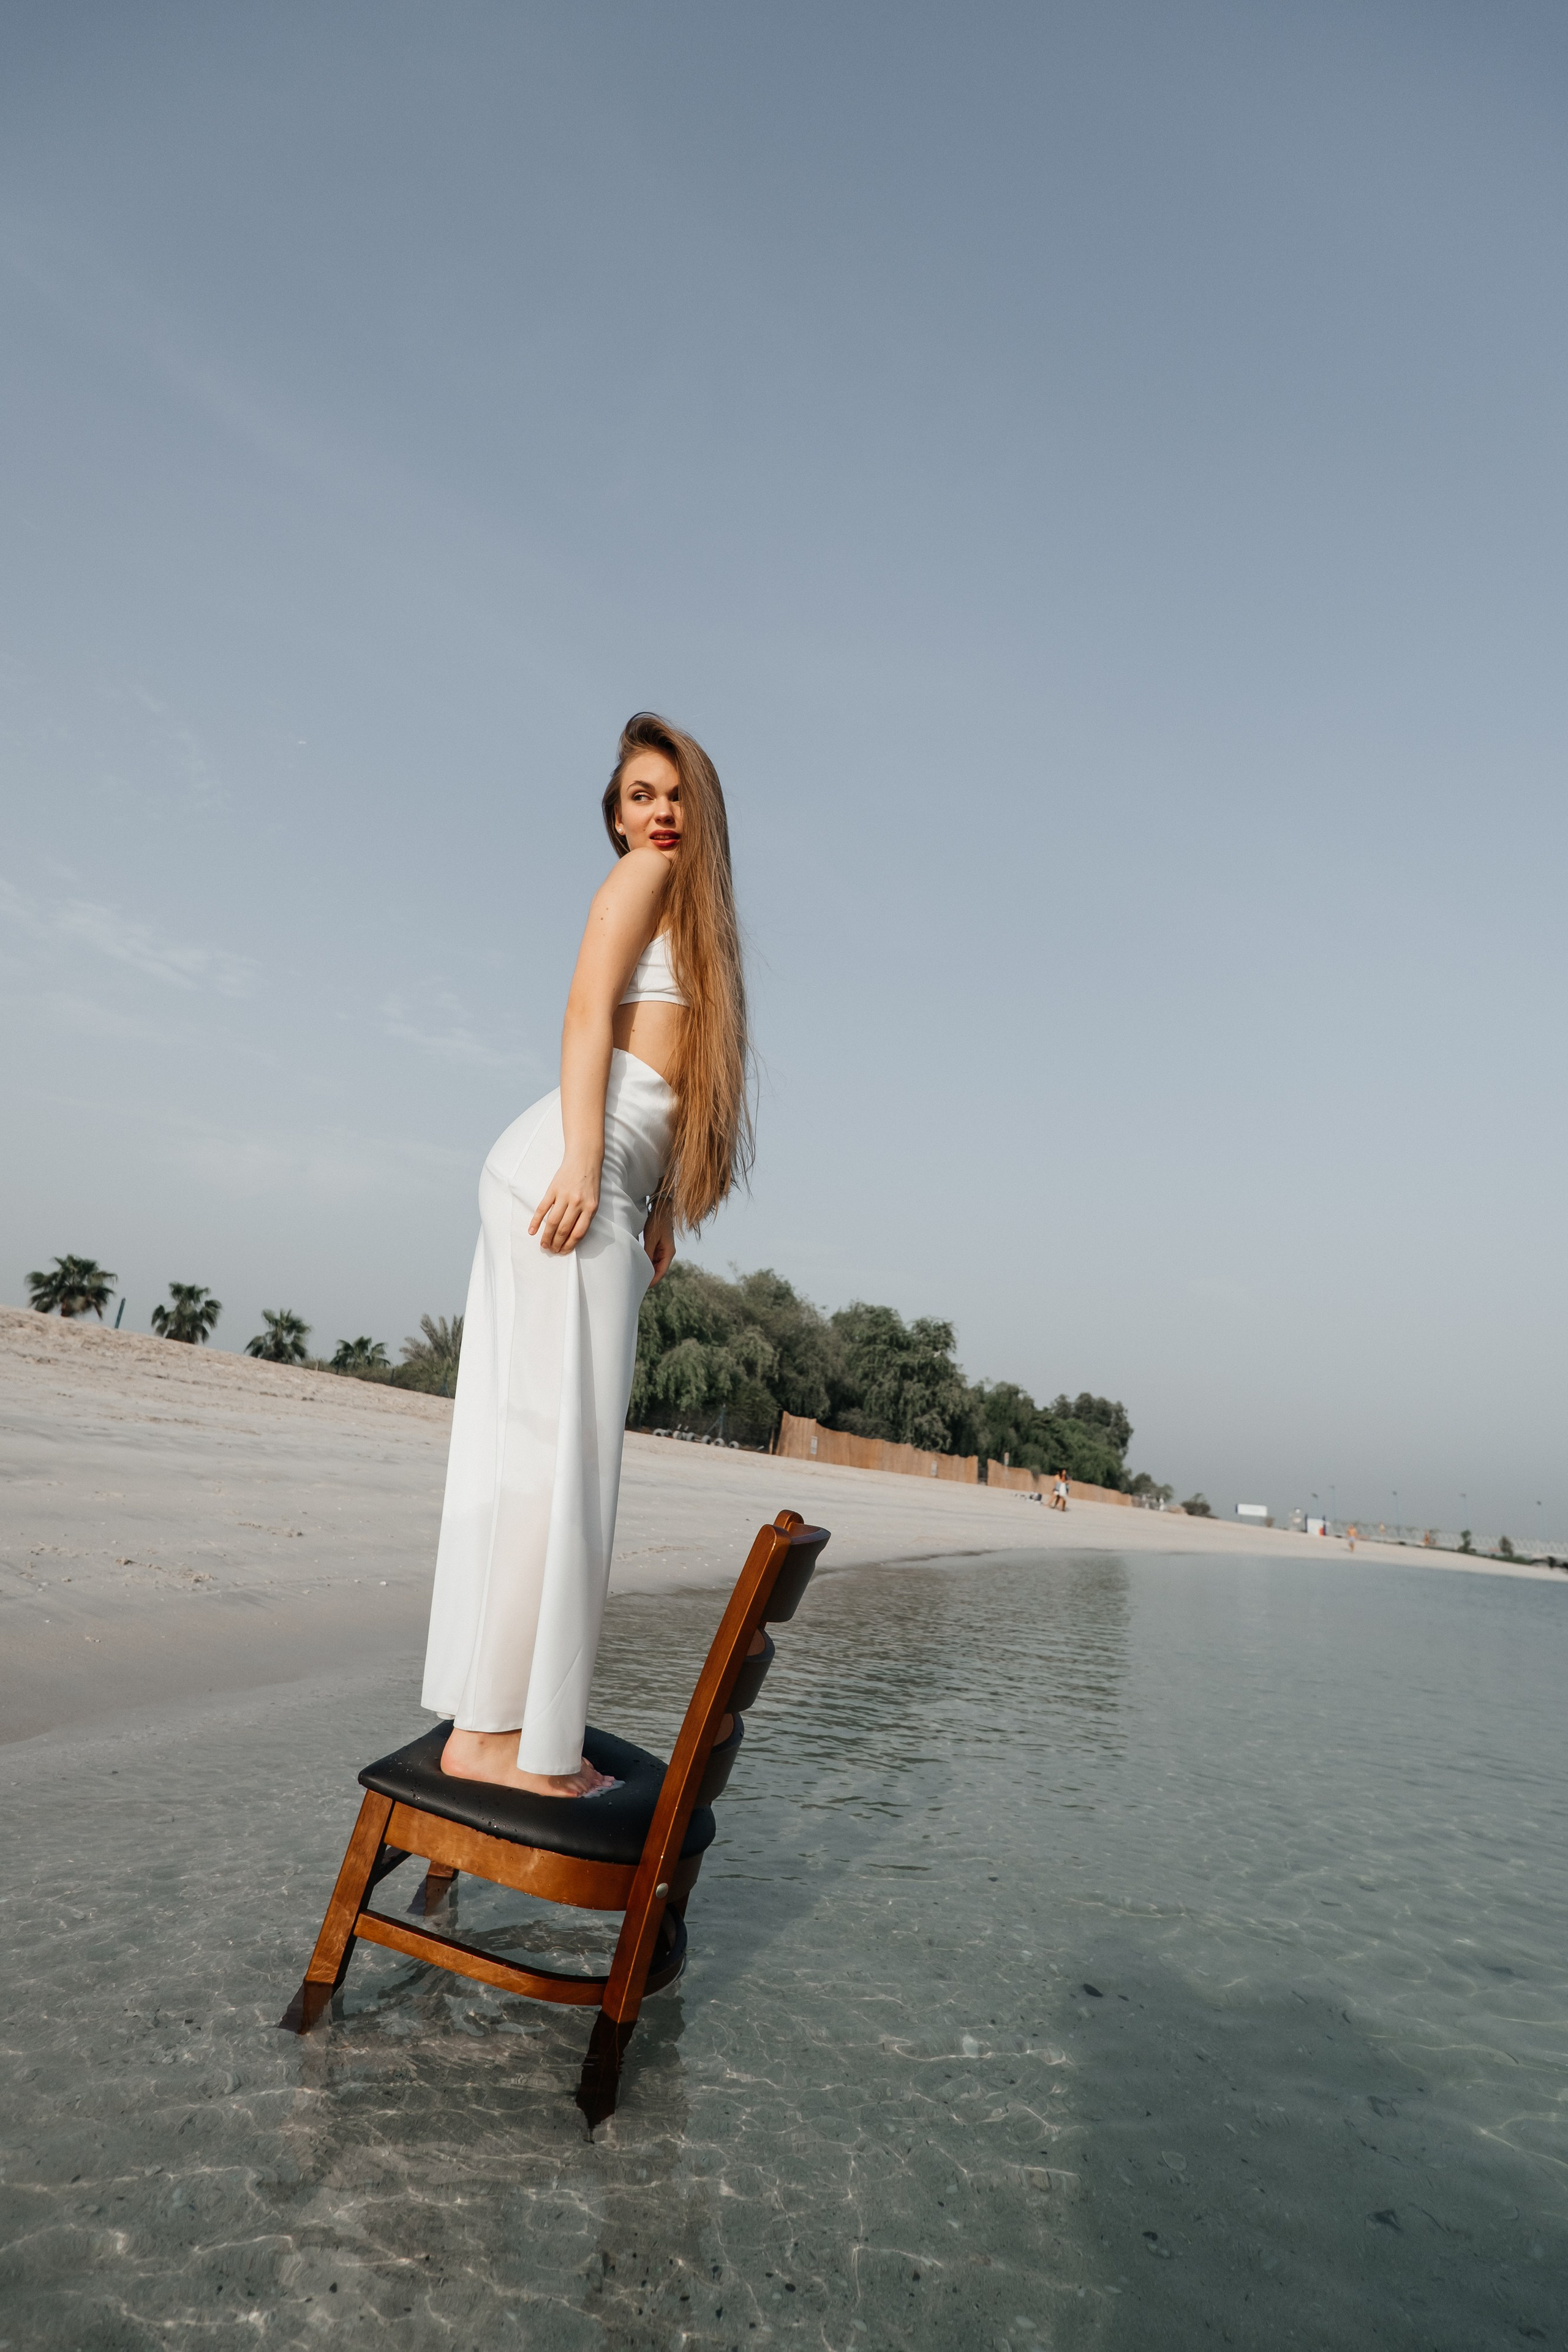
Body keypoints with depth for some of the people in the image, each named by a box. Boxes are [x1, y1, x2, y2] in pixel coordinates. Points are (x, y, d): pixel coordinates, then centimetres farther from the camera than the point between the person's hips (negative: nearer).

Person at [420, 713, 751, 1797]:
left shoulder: (694, 909, 32)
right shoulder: (644, 875, 7)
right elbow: (589, 1010, -8)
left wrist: (661, 1213, 18)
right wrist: (584, 1161, -20)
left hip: (613, 1180, 9)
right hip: (576, 1168, -9)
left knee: (533, 1451, 6)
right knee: (559, 1447, -12)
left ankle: (490, 1719, 12)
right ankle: (496, 1733, -7)